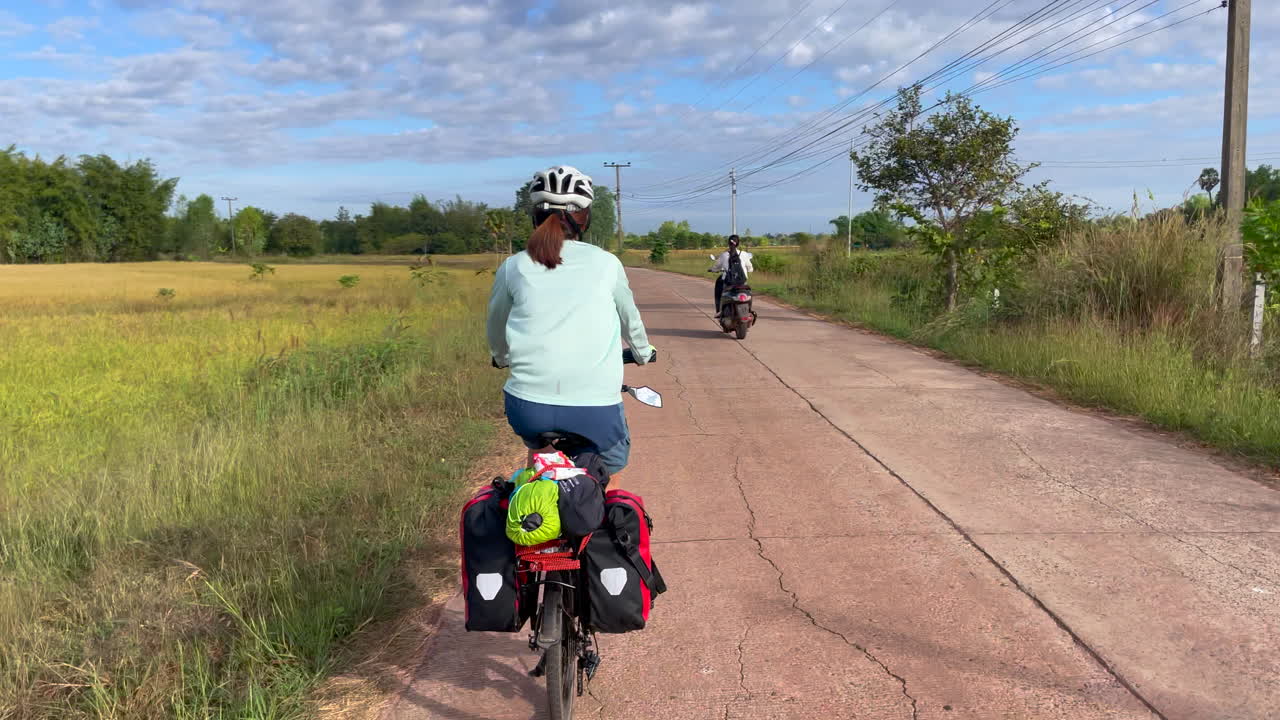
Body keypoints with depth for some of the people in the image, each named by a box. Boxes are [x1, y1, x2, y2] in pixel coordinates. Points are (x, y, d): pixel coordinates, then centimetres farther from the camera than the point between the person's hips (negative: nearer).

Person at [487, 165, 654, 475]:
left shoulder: (513, 267, 6)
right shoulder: (605, 263, 4)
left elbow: (496, 330, 22)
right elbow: (630, 319, 21)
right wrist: (644, 353, 41)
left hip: (528, 407, 2)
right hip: (595, 410, -1)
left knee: (538, 452, 34)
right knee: (611, 466, 27)